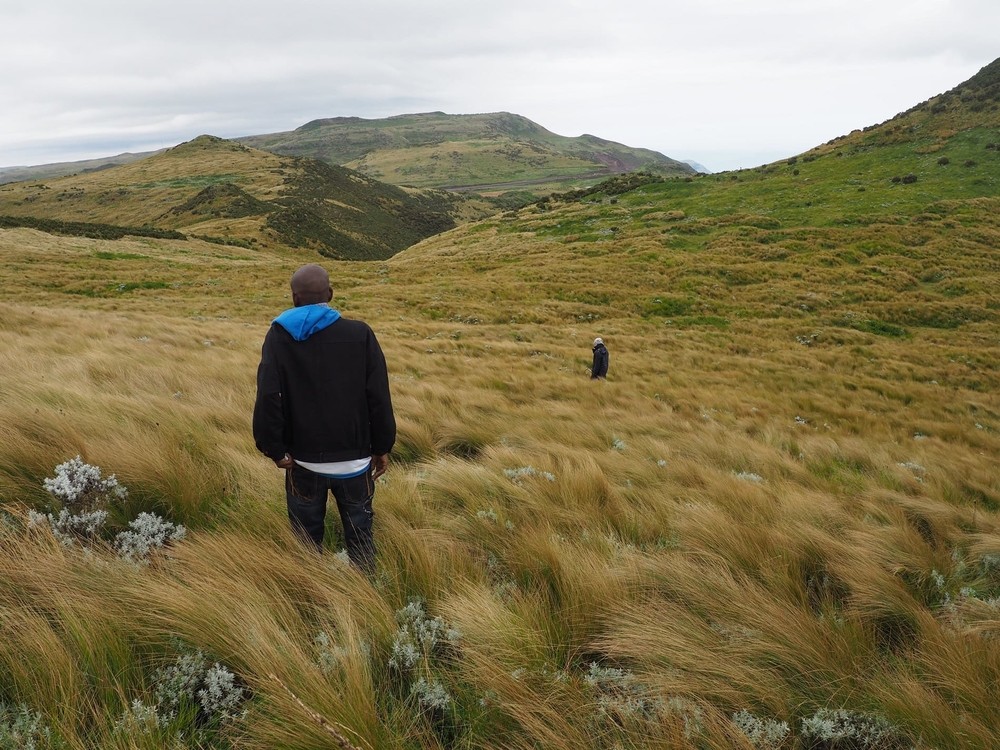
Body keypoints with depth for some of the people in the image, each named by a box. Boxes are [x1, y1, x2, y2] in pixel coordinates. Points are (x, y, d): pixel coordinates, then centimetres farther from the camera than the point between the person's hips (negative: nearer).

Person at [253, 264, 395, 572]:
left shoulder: (279, 335, -6)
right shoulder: (360, 334, -6)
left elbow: (268, 397, -15)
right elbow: (379, 397, -7)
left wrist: (274, 448, -6)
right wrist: (382, 447, 2)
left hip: (304, 459, 0)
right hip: (354, 457, 0)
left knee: (307, 534, 15)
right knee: (359, 530, 13)